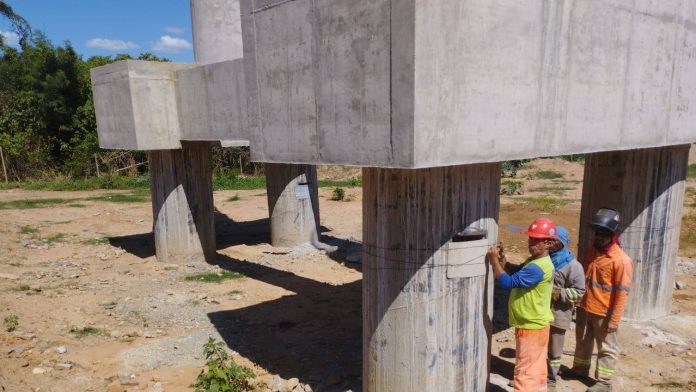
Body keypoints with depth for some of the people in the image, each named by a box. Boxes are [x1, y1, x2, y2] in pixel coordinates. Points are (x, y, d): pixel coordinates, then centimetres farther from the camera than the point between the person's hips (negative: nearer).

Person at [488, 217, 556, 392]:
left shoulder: (538, 268, -29)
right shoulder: (535, 261, 4)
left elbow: (508, 282, -31)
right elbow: (518, 272, 17)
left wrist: (494, 260, -24)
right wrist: (503, 261, -1)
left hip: (531, 327, -10)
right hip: (536, 324, 10)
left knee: (524, 370, 0)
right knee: (537, 366, 22)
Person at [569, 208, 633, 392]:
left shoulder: (621, 260, -19)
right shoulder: (592, 250, 3)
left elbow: (622, 293, -18)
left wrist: (614, 319, -17)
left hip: (603, 313, -7)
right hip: (584, 308, 7)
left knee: (606, 347, 10)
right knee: (583, 340, 22)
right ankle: (580, 368, 41)